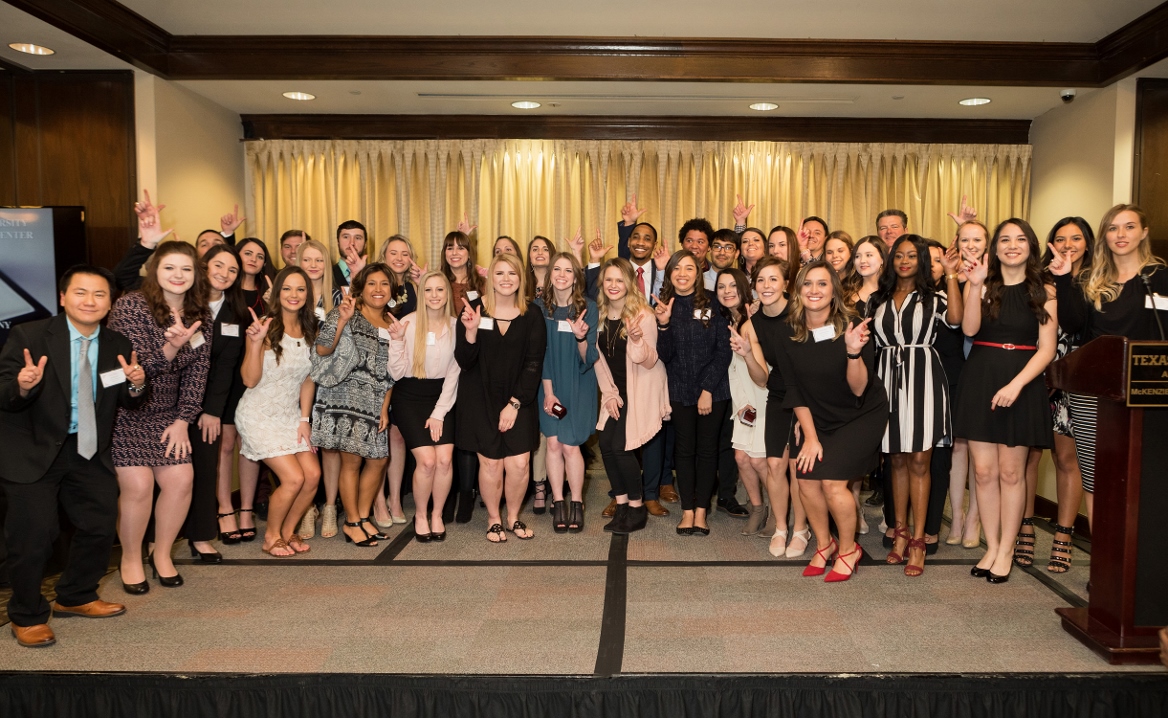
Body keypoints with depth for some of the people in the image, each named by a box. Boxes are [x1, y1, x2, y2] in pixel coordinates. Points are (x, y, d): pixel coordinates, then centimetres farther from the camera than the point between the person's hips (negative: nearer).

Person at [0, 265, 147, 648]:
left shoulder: (118, 346, 0)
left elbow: (126, 403, 5)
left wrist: (135, 385, -17)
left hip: (88, 450, 5)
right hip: (32, 451, -4)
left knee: (100, 524, 11)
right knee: (33, 534, -3)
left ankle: (75, 597, 36)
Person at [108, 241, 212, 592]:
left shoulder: (200, 318, 2)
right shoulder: (131, 306, -14)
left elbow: (197, 374, 2)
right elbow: (138, 368, -19)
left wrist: (183, 420, -4)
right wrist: (171, 346, -38)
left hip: (165, 414, 5)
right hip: (124, 411, -5)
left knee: (181, 480, -6)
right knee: (138, 484, -13)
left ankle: (162, 554, 17)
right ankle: (131, 559, 11)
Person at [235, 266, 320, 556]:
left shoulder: (309, 331, 4)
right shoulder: (264, 328, -14)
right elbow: (250, 380, -18)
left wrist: (304, 418, 4)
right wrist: (255, 342, -30)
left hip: (291, 415, 6)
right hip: (260, 415, -6)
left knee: (313, 475, -6)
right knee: (294, 478, -12)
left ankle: (288, 531, 18)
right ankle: (271, 536, 12)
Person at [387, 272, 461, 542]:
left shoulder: (455, 326, -2)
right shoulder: (408, 323, -9)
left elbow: (453, 374, 1)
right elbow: (396, 373, -11)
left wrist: (439, 413, -4)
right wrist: (397, 340, -24)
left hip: (441, 396, 2)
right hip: (409, 397, -2)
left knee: (445, 458, -14)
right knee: (427, 460, -15)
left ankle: (437, 515, 11)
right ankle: (420, 515, 11)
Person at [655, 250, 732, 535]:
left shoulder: (713, 304, -3)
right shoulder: (662, 306, 2)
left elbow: (724, 350, -5)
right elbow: (664, 355, -3)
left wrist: (708, 390, -10)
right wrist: (663, 324, -20)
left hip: (713, 390, -1)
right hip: (679, 390, 1)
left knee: (707, 448, 5)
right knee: (684, 448, 5)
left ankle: (701, 511, 13)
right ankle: (687, 511, 11)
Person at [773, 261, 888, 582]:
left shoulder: (852, 328, -19)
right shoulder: (790, 336, -9)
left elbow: (859, 389, -22)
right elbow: (795, 392, -3)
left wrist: (853, 352, -39)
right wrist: (810, 437, -7)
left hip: (861, 417, -4)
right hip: (816, 417, 4)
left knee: (832, 480, -17)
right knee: (806, 478, -10)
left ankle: (849, 549, 10)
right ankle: (824, 543, 18)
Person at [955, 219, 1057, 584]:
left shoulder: (1044, 292, 3)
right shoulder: (982, 285, 6)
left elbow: (1046, 348, -3)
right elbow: (969, 329, -9)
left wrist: (1016, 385, -15)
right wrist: (976, 286, -20)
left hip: (1023, 382, -1)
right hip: (979, 380, 1)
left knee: (1011, 471, 3)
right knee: (984, 470, 3)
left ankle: (1006, 551, 15)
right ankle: (991, 547, 16)